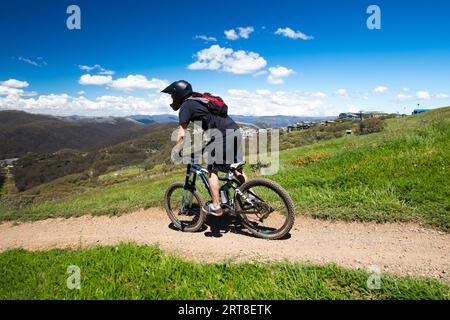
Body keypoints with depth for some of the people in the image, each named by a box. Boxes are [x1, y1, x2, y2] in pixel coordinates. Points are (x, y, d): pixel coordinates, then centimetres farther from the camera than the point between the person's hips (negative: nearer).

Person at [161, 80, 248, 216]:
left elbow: (181, 135, -5)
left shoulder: (185, 106, -1)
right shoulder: (199, 100, 25)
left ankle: (215, 206, 8)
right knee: (236, 168, 18)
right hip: (235, 131, 8)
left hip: (223, 135, -8)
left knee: (212, 171, 4)